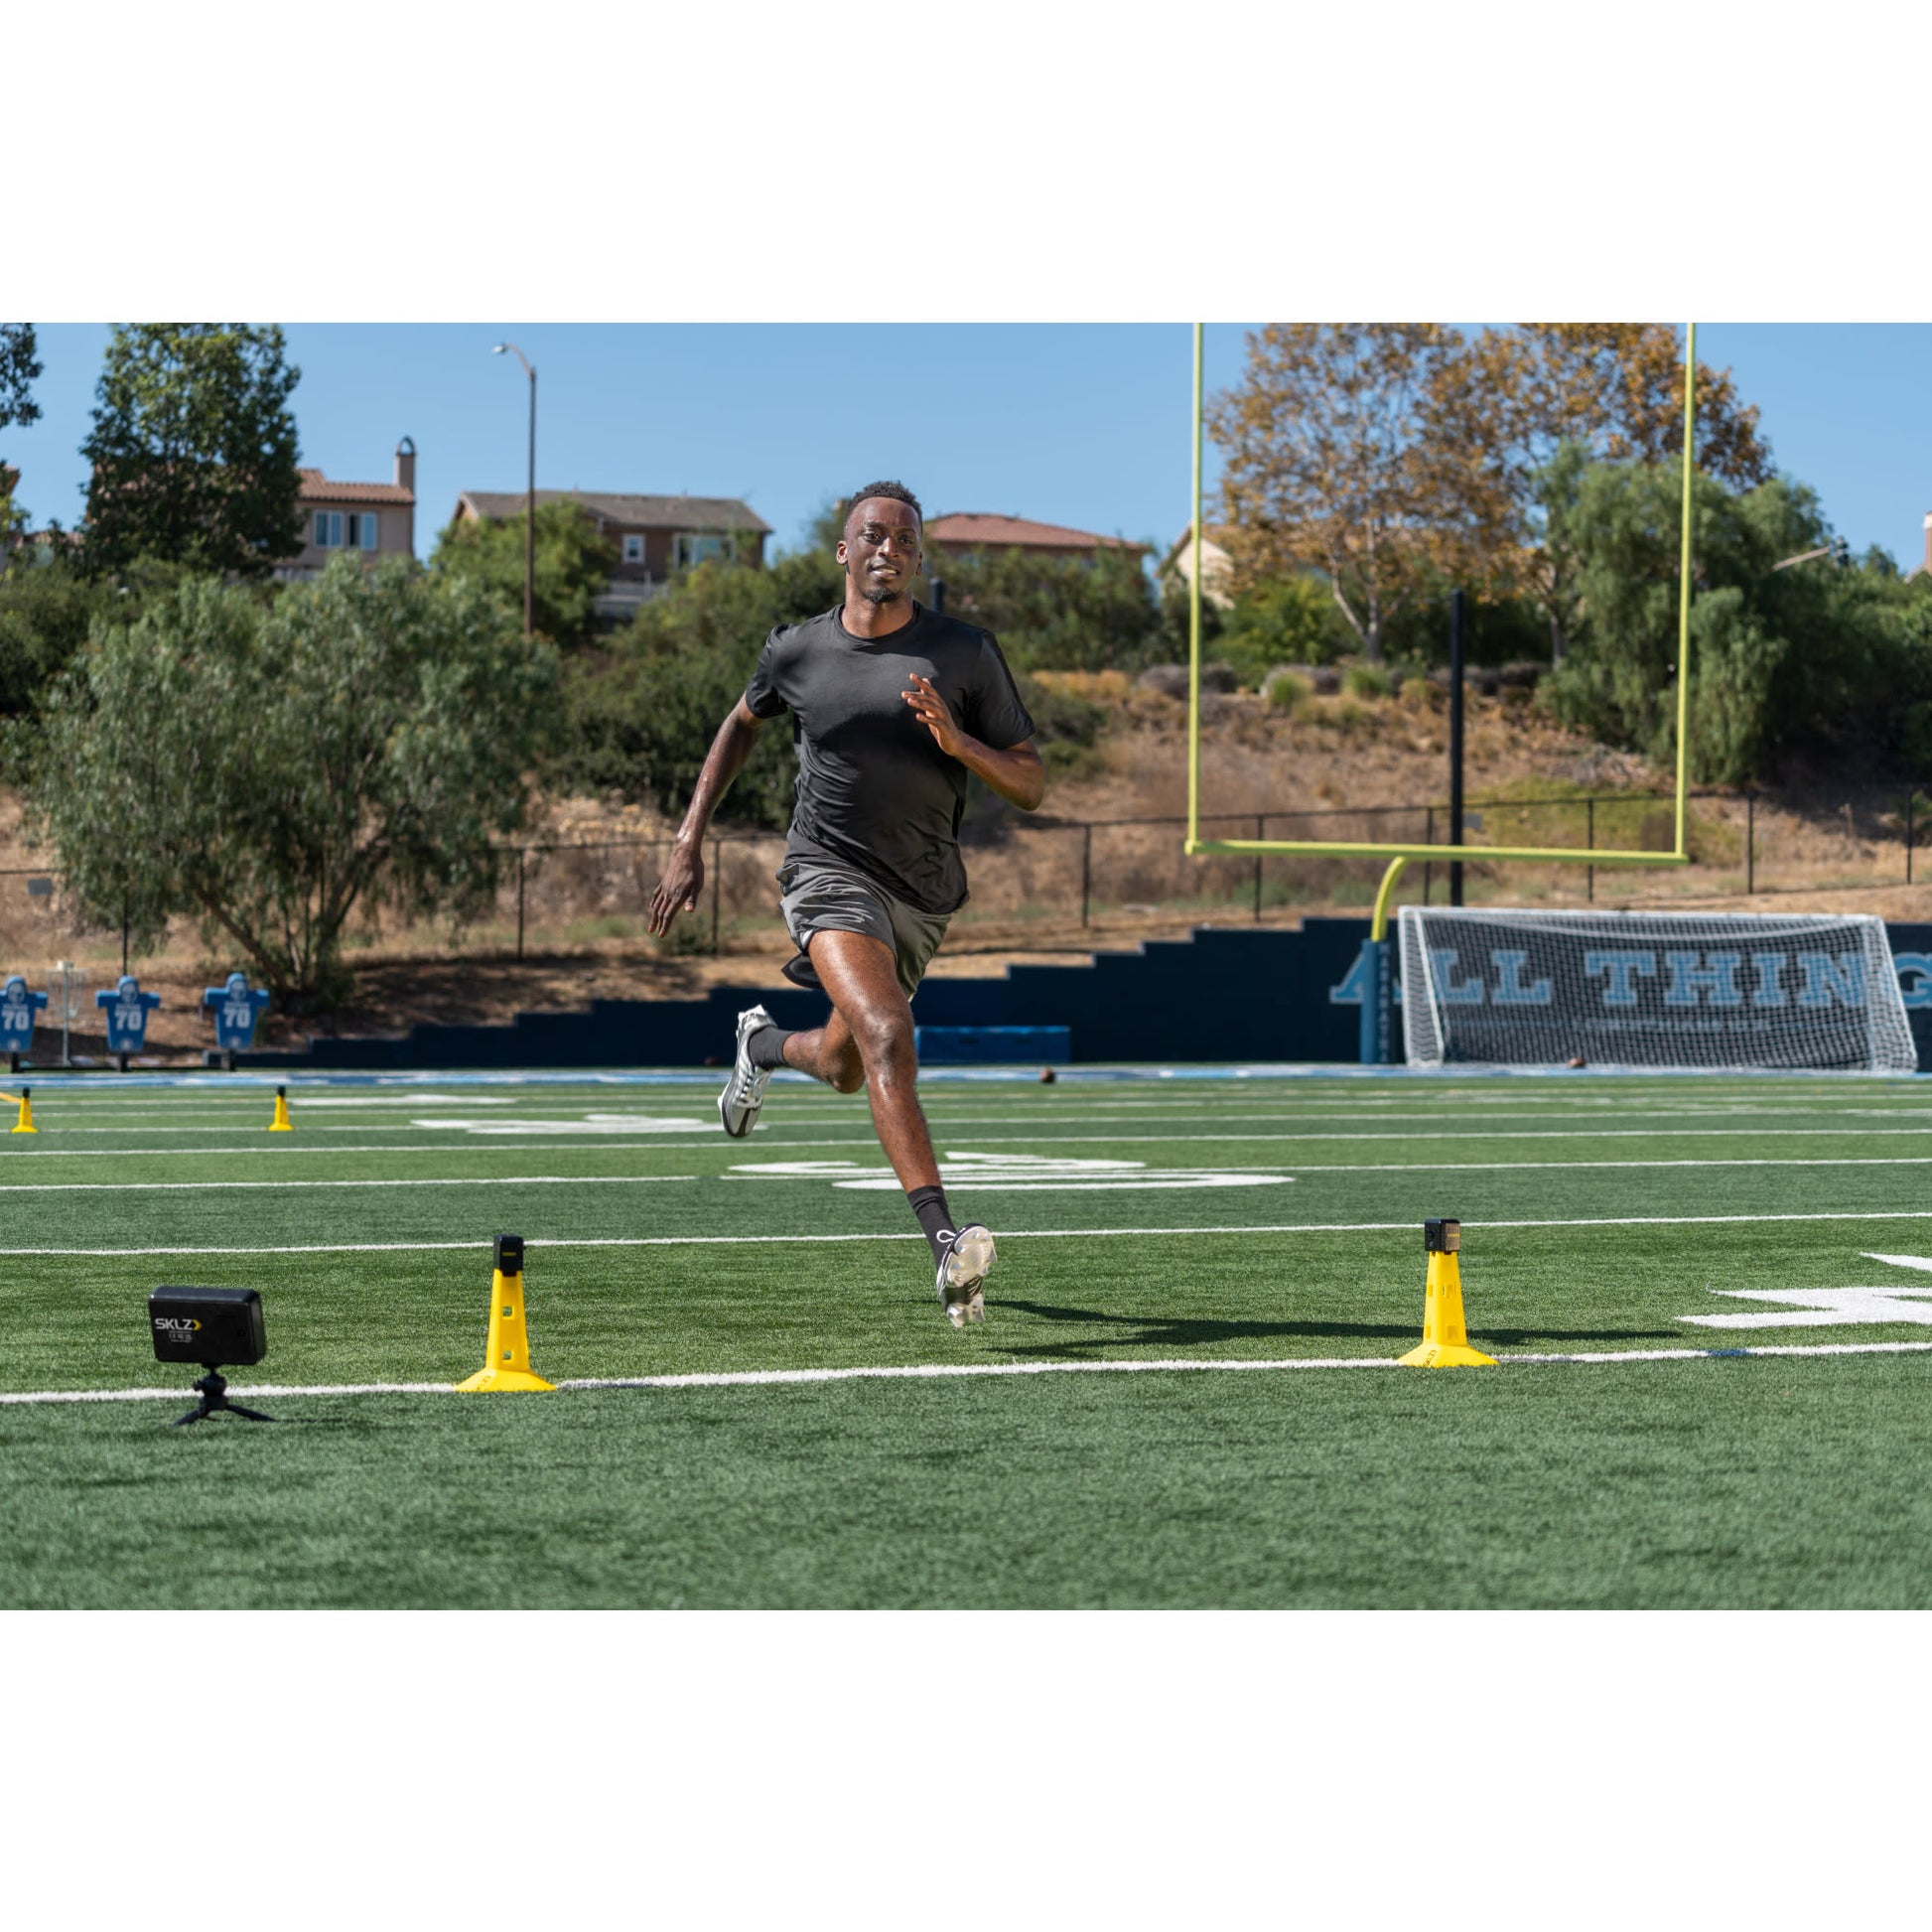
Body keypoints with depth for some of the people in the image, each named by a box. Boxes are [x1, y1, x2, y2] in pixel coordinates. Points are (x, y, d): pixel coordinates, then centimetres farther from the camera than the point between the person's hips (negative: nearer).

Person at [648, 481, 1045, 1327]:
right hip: (830, 870, -3)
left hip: (922, 895, 3)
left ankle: (763, 1045, 58)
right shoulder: (797, 651, -2)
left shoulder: (965, 653, -5)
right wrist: (690, 839, 14)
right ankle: (945, 1244, -35)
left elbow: (1031, 785, -3)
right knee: (888, 1036, -28)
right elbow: (742, 722, 19)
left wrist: (958, 743, -22)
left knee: (843, 1069, 20)